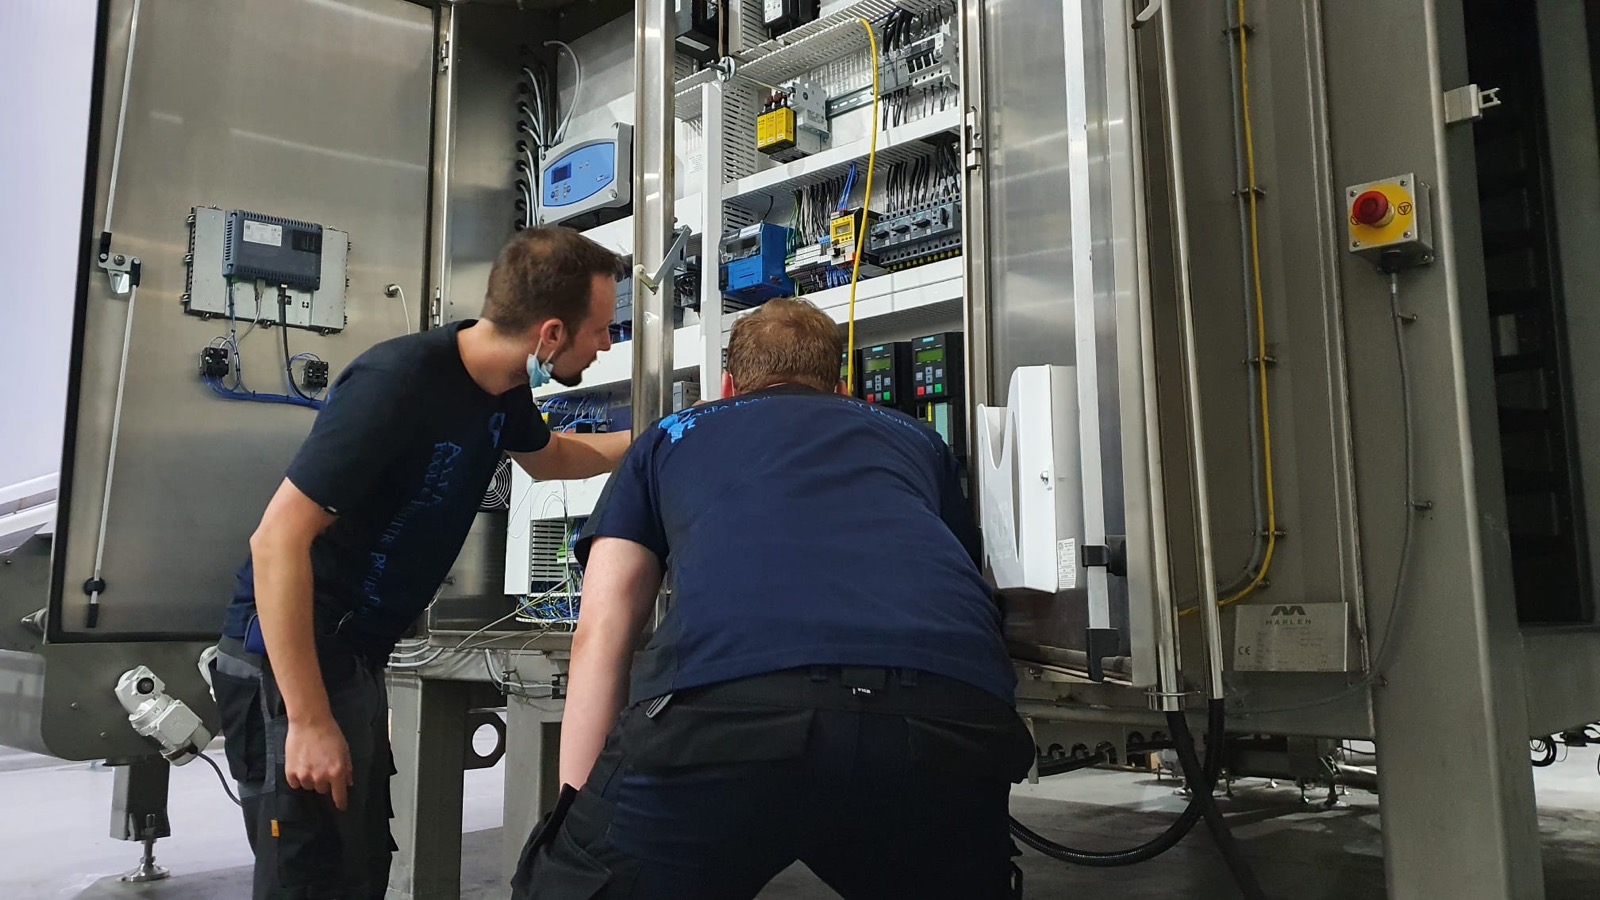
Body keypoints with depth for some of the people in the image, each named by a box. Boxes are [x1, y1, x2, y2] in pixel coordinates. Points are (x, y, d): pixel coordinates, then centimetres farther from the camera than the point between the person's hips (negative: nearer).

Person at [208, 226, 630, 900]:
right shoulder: (397, 382, -26)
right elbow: (277, 540, -26)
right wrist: (308, 720, -26)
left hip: (357, 656, 8)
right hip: (287, 659, -8)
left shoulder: (502, 386, 0)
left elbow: (550, 457, 24)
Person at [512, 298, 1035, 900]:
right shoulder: (913, 437, 36)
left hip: (728, 700, -2)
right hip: (948, 724, 3)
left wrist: (578, 817, 18)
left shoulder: (669, 437, 31)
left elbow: (600, 634, 19)